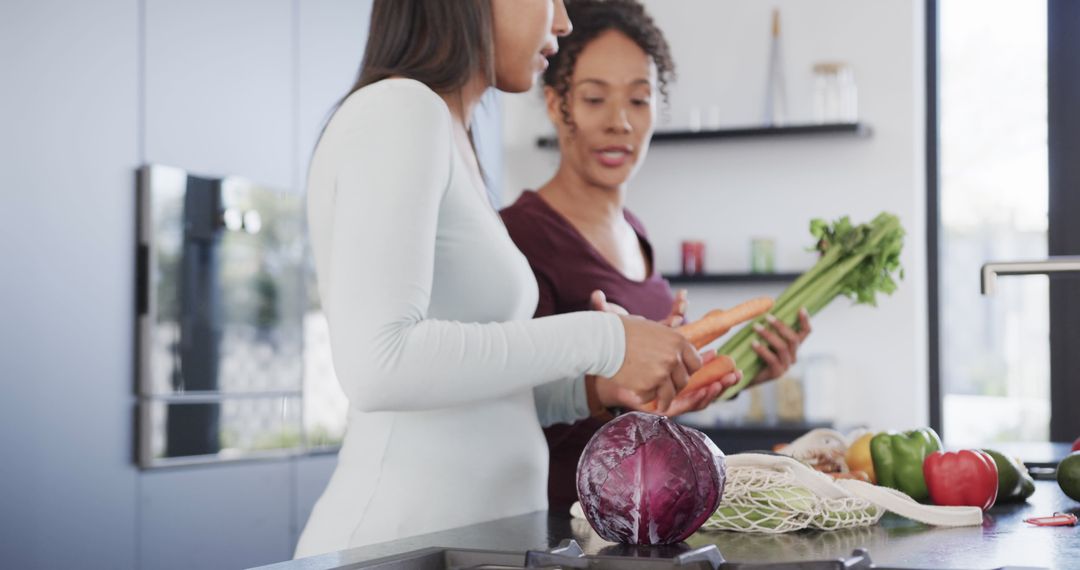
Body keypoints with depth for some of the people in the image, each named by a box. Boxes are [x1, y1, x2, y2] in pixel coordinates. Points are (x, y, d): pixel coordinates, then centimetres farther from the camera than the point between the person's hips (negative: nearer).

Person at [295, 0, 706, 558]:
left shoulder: (443, 137, 13)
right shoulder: (398, 111, -13)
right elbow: (379, 365, -25)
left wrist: (598, 386, 4)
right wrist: (599, 342, -18)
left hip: (473, 532, 8)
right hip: (404, 541, -8)